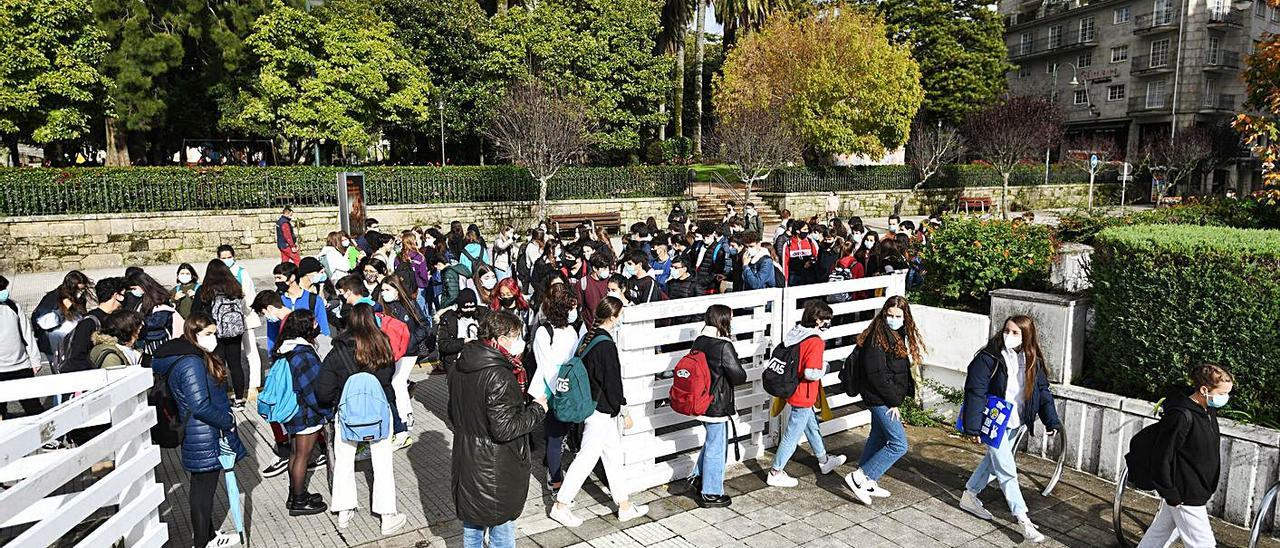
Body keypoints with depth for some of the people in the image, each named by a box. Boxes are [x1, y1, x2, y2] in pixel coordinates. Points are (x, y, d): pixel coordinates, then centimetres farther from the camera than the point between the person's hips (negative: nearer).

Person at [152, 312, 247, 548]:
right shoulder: (192, 363, -24)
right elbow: (201, 406, -29)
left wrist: (225, 419, 13)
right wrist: (228, 421, -17)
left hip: (197, 437, 10)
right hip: (206, 439, -10)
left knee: (202, 487, 21)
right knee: (203, 489, 5)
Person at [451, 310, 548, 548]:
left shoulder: (460, 368, 1)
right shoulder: (499, 376, -26)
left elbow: (453, 414, 12)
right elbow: (504, 428, -27)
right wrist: (537, 409, -15)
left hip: (467, 464, 8)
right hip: (496, 470, -8)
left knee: (472, 525, 24)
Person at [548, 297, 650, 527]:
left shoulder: (588, 338, 4)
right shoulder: (606, 345, -22)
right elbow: (612, 383, -20)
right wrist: (624, 411, -8)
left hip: (591, 404, 9)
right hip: (602, 412, -9)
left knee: (614, 456, 16)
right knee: (587, 458, 2)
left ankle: (625, 505, 27)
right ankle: (561, 506, 13)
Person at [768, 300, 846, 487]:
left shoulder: (796, 333, 1)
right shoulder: (815, 342, -24)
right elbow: (811, 373, -30)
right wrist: (823, 368, -11)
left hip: (793, 389, 9)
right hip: (803, 397, -9)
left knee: (813, 427, 26)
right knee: (792, 435, 4)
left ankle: (824, 461, 45)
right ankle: (776, 473, 14)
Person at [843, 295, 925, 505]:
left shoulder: (900, 335, 9)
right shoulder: (877, 338, -20)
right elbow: (877, 375, -22)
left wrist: (908, 391, 6)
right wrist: (893, 401, -17)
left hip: (889, 399, 9)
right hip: (880, 399, -9)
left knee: (879, 439, 17)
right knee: (899, 444, -9)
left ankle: (867, 483, 29)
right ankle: (859, 476, -4)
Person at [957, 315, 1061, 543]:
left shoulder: (1033, 361, -1)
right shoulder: (989, 357, -20)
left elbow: (1043, 391, 7)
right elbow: (975, 392, -20)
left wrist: (1052, 421, -1)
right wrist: (973, 427, -22)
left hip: (1015, 423, 7)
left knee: (993, 461, 19)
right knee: (1007, 470, -4)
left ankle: (969, 496, 36)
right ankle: (1023, 520, 3)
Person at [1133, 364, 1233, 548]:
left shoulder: (1209, 410, 3)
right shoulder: (1181, 416, -26)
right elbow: (1162, 457, -23)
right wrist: (1171, 495, -18)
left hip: (1198, 490, 8)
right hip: (1185, 497, -8)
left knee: (1160, 533, 20)